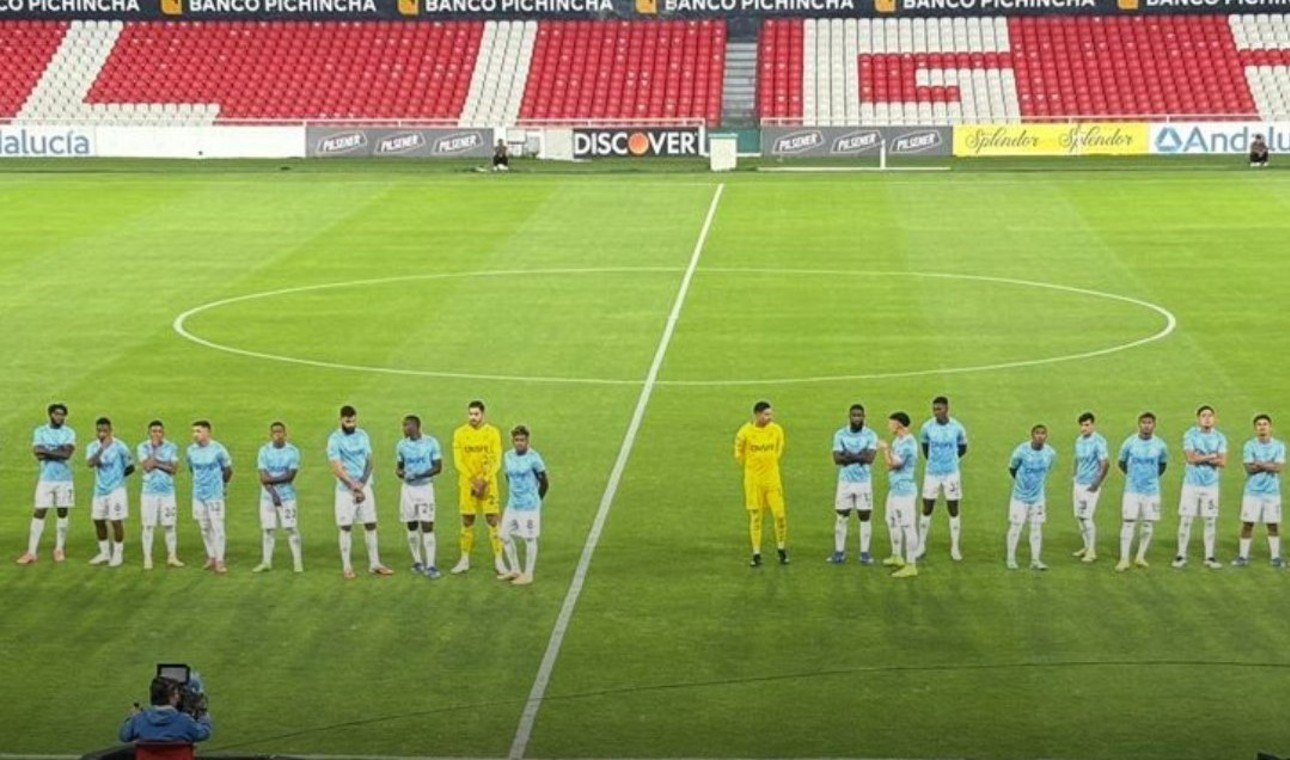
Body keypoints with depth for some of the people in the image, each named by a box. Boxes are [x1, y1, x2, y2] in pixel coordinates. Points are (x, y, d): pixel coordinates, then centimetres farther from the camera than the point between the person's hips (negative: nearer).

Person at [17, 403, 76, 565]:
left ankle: (60, 549, 17)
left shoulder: (69, 433, 1)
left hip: (64, 479, 1)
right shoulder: (40, 432, 1)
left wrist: (47, 452, -12)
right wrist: (58, 452, -13)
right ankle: (31, 552, -6)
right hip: (46, 479, -1)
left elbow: (67, 453, -14)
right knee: (39, 513, -4)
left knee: (62, 512, 6)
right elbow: (38, 454, -12)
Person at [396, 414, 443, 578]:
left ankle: (430, 566, -10)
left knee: (427, 526, -9)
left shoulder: (431, 443, -6)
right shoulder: (402, 445, 5)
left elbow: (438, 467, -6)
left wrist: (419, 475, -18)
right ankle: (417, 562, 18)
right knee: (412, 526, 7)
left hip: (425, 487, -4)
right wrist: (400, 472, -10)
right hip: (408, 489, 4)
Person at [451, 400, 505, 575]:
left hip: (488, 483, -1)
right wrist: (473, 481, -11)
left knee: (493, 520, -5)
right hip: (467, 483, 1)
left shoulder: (493, 433, -1)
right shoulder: (460, 433, 1)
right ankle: (464, 560, 15)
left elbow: (496, 461, -3)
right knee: (467, 521, 6)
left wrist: (484, 480, -14)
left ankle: (498, 561, -1)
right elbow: (458, 462, -3)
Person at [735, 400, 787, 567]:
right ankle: (756, 554, 12)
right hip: (753, 481, -1)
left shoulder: (777, 430, -3)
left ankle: (782, 550, 15)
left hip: (773, 479, 1)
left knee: (780, 515, -4)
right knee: (755, 517, 4)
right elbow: (739, 454, 6)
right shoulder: (745, 432, -10)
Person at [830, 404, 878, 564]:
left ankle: (865, 553, 9)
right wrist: (860, 456, -16)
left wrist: (849, 456, -14)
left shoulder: (870, 435, -3)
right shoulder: (840, 435, 0)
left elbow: (870, 458, -17)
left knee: (865, 517, 2)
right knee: (841, 516, 2)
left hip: (864, 482, -1)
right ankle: (839, 552, 10)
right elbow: (837, 459, -12)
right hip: (845, 481, 1)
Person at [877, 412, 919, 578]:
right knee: (892, 522, 23)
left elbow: (892, 463, -25)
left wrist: (885, 448, -12)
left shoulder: (908, 443, -20)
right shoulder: (897, 440, 12)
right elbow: (891, 462, 23)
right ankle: (897, 557, 39)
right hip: (895, 489, 11)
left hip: (904, 490, -11)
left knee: (907, 527, -9)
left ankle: (911, 566, -9)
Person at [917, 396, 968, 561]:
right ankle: (921, 546, 14)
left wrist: (950, 459, 9)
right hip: (932, 473, 1)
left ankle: (955, 548, 10)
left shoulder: (957, 428, -8)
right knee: (927, 509, 4)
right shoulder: (927, 427, -6)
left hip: (951, 473, -1)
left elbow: (963, 448, 8)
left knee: (953, 510, 3)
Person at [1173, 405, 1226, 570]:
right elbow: (1190, 458, -14)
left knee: (1211, 521, 3)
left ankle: (1209, 556, 10)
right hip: (1191, 484, -2)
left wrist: (1201, 458, -14)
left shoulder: (1219, 438, 5)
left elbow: (1223, 462, -4)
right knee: (1185, 519, -1)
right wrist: (1212, 457, -8)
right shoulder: (1190, 435, -3)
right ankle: (1181, 555, 6)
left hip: (1211, 485, 2)